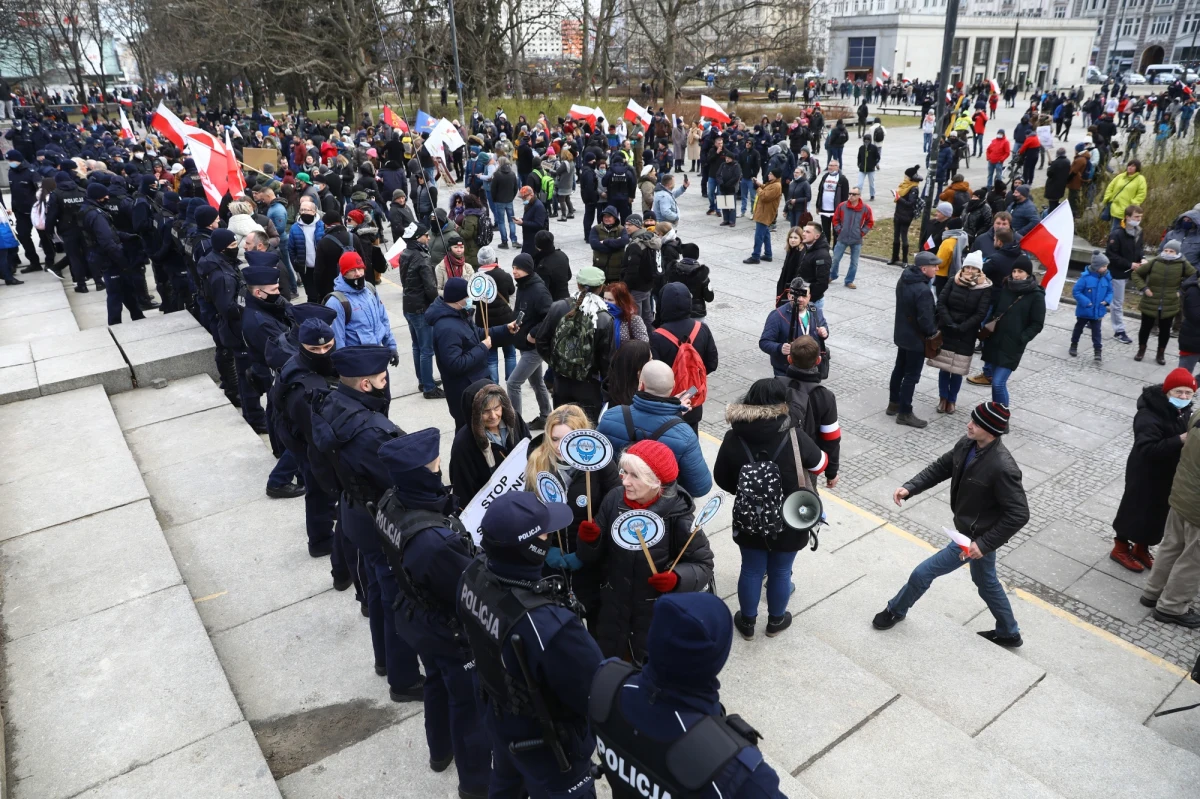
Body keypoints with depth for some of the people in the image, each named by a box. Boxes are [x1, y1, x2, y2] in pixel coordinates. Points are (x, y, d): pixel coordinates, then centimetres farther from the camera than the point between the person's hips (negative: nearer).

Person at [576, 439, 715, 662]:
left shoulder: (677, 513, -20)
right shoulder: (613, 500, -11)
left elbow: (703, 565, -11)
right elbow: (592, 559, -3)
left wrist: (677, 578, -28)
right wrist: (589, 541, -24)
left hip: (658, 615, -3)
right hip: (612, 610, 3)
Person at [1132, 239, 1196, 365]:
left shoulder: (1183, 265, -7)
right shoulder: (1154, 262, -10)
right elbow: (1137, 273, 2)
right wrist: (1143, 288, -8)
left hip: (1170, 305, 1)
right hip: (1150, 304, -1)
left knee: (1165, 330, 11)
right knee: (1145, 327, 11)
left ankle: (1161, 354, 26)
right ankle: (1141, 350, 30)